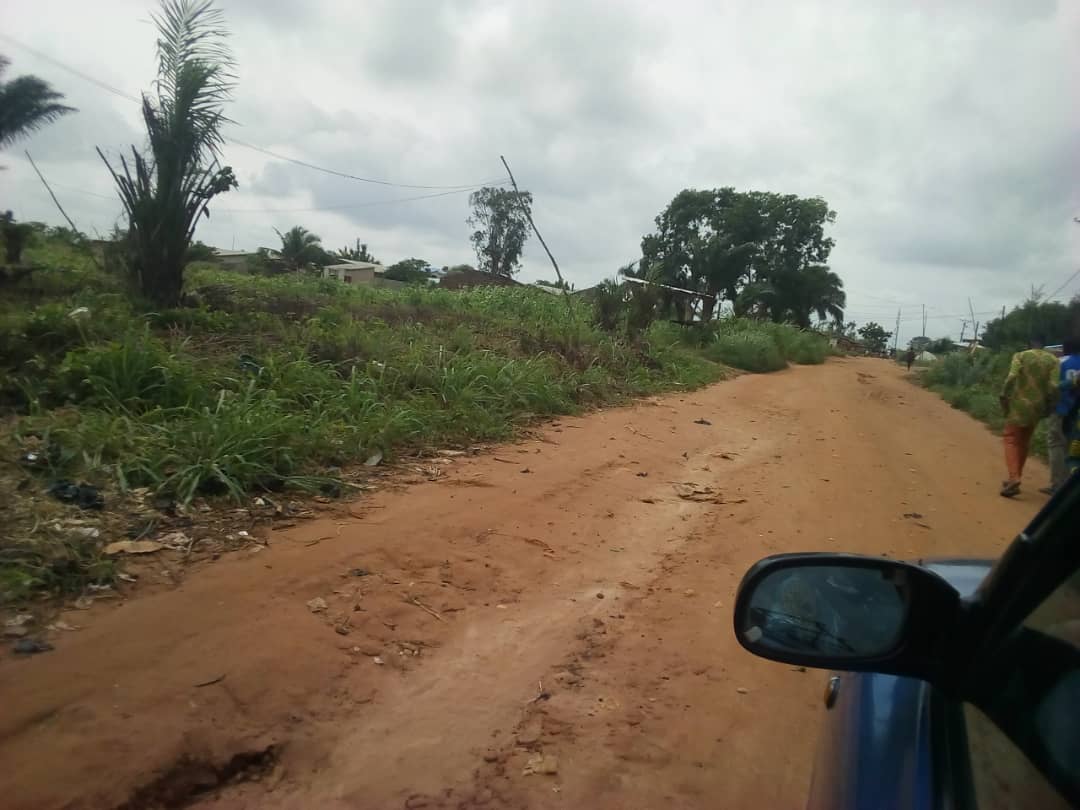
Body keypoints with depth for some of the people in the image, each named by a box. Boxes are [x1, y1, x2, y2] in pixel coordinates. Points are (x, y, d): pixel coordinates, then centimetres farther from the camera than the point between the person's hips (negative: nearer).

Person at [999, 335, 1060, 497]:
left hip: (1019, 404, -4)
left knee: (1012, 440, -2)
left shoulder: (1021, 356, -5)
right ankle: (1016, 477, 23)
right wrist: (1050, 407, 5)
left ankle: (1014, 478, -20)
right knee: (1024, 442, 16)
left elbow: (1011, 378, -17)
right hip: (1038, 406, 4)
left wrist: (1004, 397, -8)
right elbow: (1053, 386, -5)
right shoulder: (1053, 360, 3)